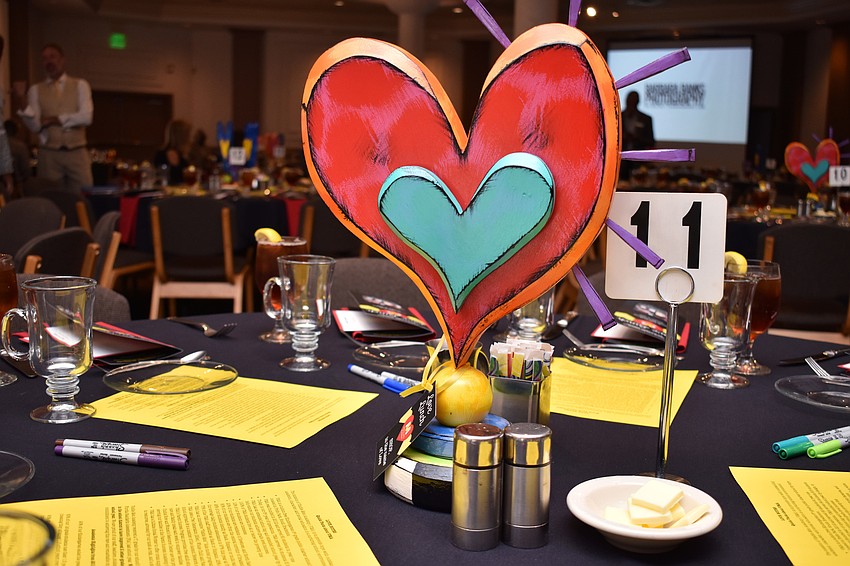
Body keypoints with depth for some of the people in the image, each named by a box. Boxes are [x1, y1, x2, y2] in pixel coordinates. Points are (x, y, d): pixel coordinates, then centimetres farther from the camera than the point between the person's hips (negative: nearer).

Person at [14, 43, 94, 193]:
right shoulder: (36, 90, 9)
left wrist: (53, 120, -4)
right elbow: (35, 126, -1)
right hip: (48, 154, 1)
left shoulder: (80, 85, 7)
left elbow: (86, 117, -5)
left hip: (77, 153, -1)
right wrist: (21, 100, -14)